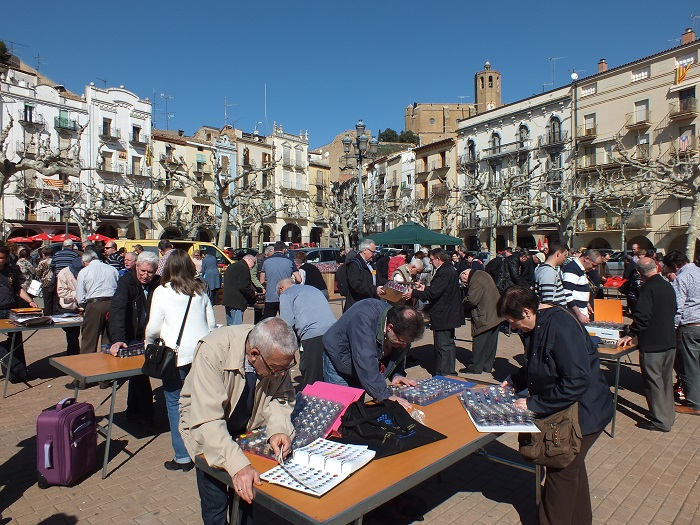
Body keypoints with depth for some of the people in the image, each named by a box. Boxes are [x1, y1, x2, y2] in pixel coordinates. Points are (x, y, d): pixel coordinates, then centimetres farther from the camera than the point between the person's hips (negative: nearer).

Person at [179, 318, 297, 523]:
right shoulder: (213, 352, -35)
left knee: (253, 494, -1)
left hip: (249, 425, 3)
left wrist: (278, 429, -29)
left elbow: (280, 398, -10)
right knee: (215, 507, -4)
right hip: (207, 428, -3)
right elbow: (207, 421, -36)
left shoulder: (278, 355, -22)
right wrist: (238, 465, -45)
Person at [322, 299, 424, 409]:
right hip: (338, 360, -6)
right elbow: (366, 362, -44)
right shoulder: (363, 319, -39)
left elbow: (398, 355, -2)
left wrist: (396, 375, -20)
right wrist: (384, 396, -45)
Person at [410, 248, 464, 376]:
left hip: (443, 316, -11)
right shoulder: (451, 270, 12)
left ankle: (442, 375, 2)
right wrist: (425, 288, 20)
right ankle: (451, 373, 30)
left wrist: (414, 293, -19)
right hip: (450, 315, 11)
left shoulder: (444, 273, -21)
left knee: (442, 346, -4)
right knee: (449, 344, 19)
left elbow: (433, 293, -25)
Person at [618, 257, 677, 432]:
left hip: (652, 342, -8)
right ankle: (667, 416, 29)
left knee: (653, 381, 1)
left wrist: (631, 334, -13)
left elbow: (642, 315, -23)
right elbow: (672, 312, 19)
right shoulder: (668, 286, 8)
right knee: (666, 380, 18)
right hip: (669, 341, 9)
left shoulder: (647, 287, -17)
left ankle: (660, 421, 8)